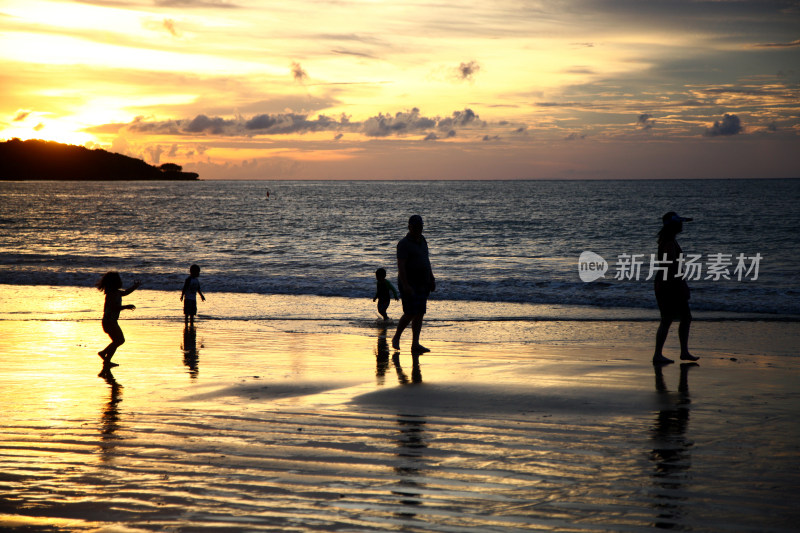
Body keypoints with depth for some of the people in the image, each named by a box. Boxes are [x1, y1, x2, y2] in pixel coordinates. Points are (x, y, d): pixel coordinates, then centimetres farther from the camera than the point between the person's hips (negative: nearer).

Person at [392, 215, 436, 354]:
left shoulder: (422, 240, 14)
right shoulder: (404, 243, -11)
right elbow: (401, 265, -18)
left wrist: (432, 279, 18)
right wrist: (405, 285, -25)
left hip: (423, 284, 7)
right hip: (409, 285, -7)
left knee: (420, 314, 2)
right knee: (410, 314, -10)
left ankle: (415, 344, 3)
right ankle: (396, 338, 11)